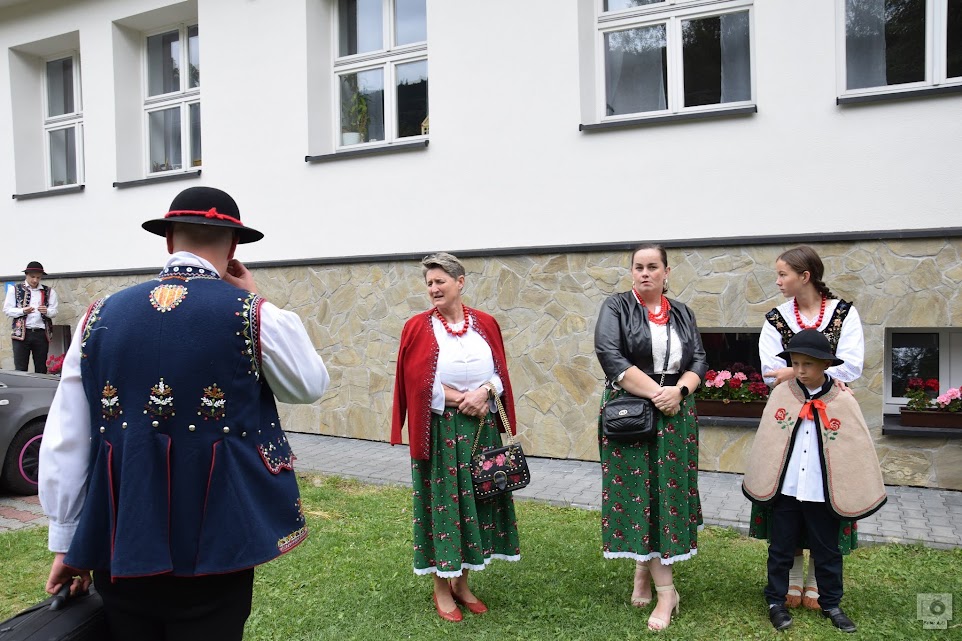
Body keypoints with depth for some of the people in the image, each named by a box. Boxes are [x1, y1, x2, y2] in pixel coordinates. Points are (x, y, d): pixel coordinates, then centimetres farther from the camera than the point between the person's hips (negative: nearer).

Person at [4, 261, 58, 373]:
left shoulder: (49, 291, 12)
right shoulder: (14, 289, 8)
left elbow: (54, 311, 7)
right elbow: (7, 309, 3)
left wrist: (46, 311, -15)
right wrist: (23, 311, -15)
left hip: (41, 334, 2)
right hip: (21, 333, -1)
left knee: (41, 369, 4)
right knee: (20, 369, -3)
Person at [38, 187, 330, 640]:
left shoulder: (101, 316, 0)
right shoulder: (256, 317, -10)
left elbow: (63, 444, 3)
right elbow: (311, 385, 9)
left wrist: (66, 542, 13)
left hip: (118, 542, 4)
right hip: (214, 545, -3)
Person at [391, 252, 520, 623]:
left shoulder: (485, 323, 5)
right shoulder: (418, 327, -5)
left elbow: (500, 372, 6)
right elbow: (418, 384, -9)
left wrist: (485, 392, -15)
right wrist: (460, 400, -14)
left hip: (481, 428, 4)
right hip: (439, 430, -4)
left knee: (476, 499, 10)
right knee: (442, 501, 3)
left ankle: (462, 582, 27)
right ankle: (441, 588, 20)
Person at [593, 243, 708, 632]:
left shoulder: (682, 314, 11)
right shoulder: (616, 308, -2)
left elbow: (699, 361, 6)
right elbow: (610, 357, -15)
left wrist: (679, 390, -15)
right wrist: (656, 392, -20)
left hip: (675, 414, 4)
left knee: (669, 492, 5)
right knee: (641, 494, -3)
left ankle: (644, 573, 22)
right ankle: (666, 591, 5)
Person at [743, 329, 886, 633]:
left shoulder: (843, 402, -9)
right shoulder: (781, 394, -6)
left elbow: (860, 450, -3)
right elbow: (765, 442, 1)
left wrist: (861, 495, -3)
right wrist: (760, 482, 4)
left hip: (823, 494, -1)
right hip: (784, 491, 1)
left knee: (827, 553, 15)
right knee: (780, 550, 14)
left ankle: (831, 604, 34)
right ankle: (776, 601, 29)